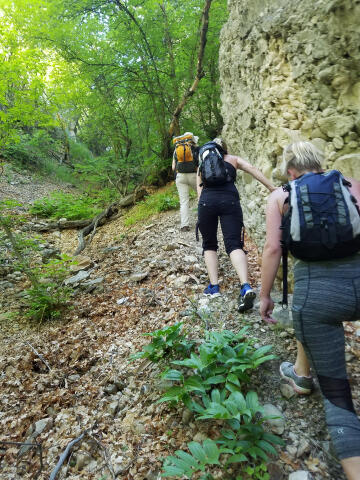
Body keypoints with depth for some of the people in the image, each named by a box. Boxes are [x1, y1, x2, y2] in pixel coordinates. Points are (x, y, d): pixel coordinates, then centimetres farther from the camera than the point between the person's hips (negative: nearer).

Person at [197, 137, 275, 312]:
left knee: (209, 245, 15)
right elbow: (253, 170, 11)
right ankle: (245, 287, -29)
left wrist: (201, 211, 17)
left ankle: (213, 287, 4)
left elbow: (199, 189, 19)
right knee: (234, 244, -7)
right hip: (230, 200, 0)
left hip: (207, 200, 1)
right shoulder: (233, 159, 27)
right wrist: (272, 188, 5)